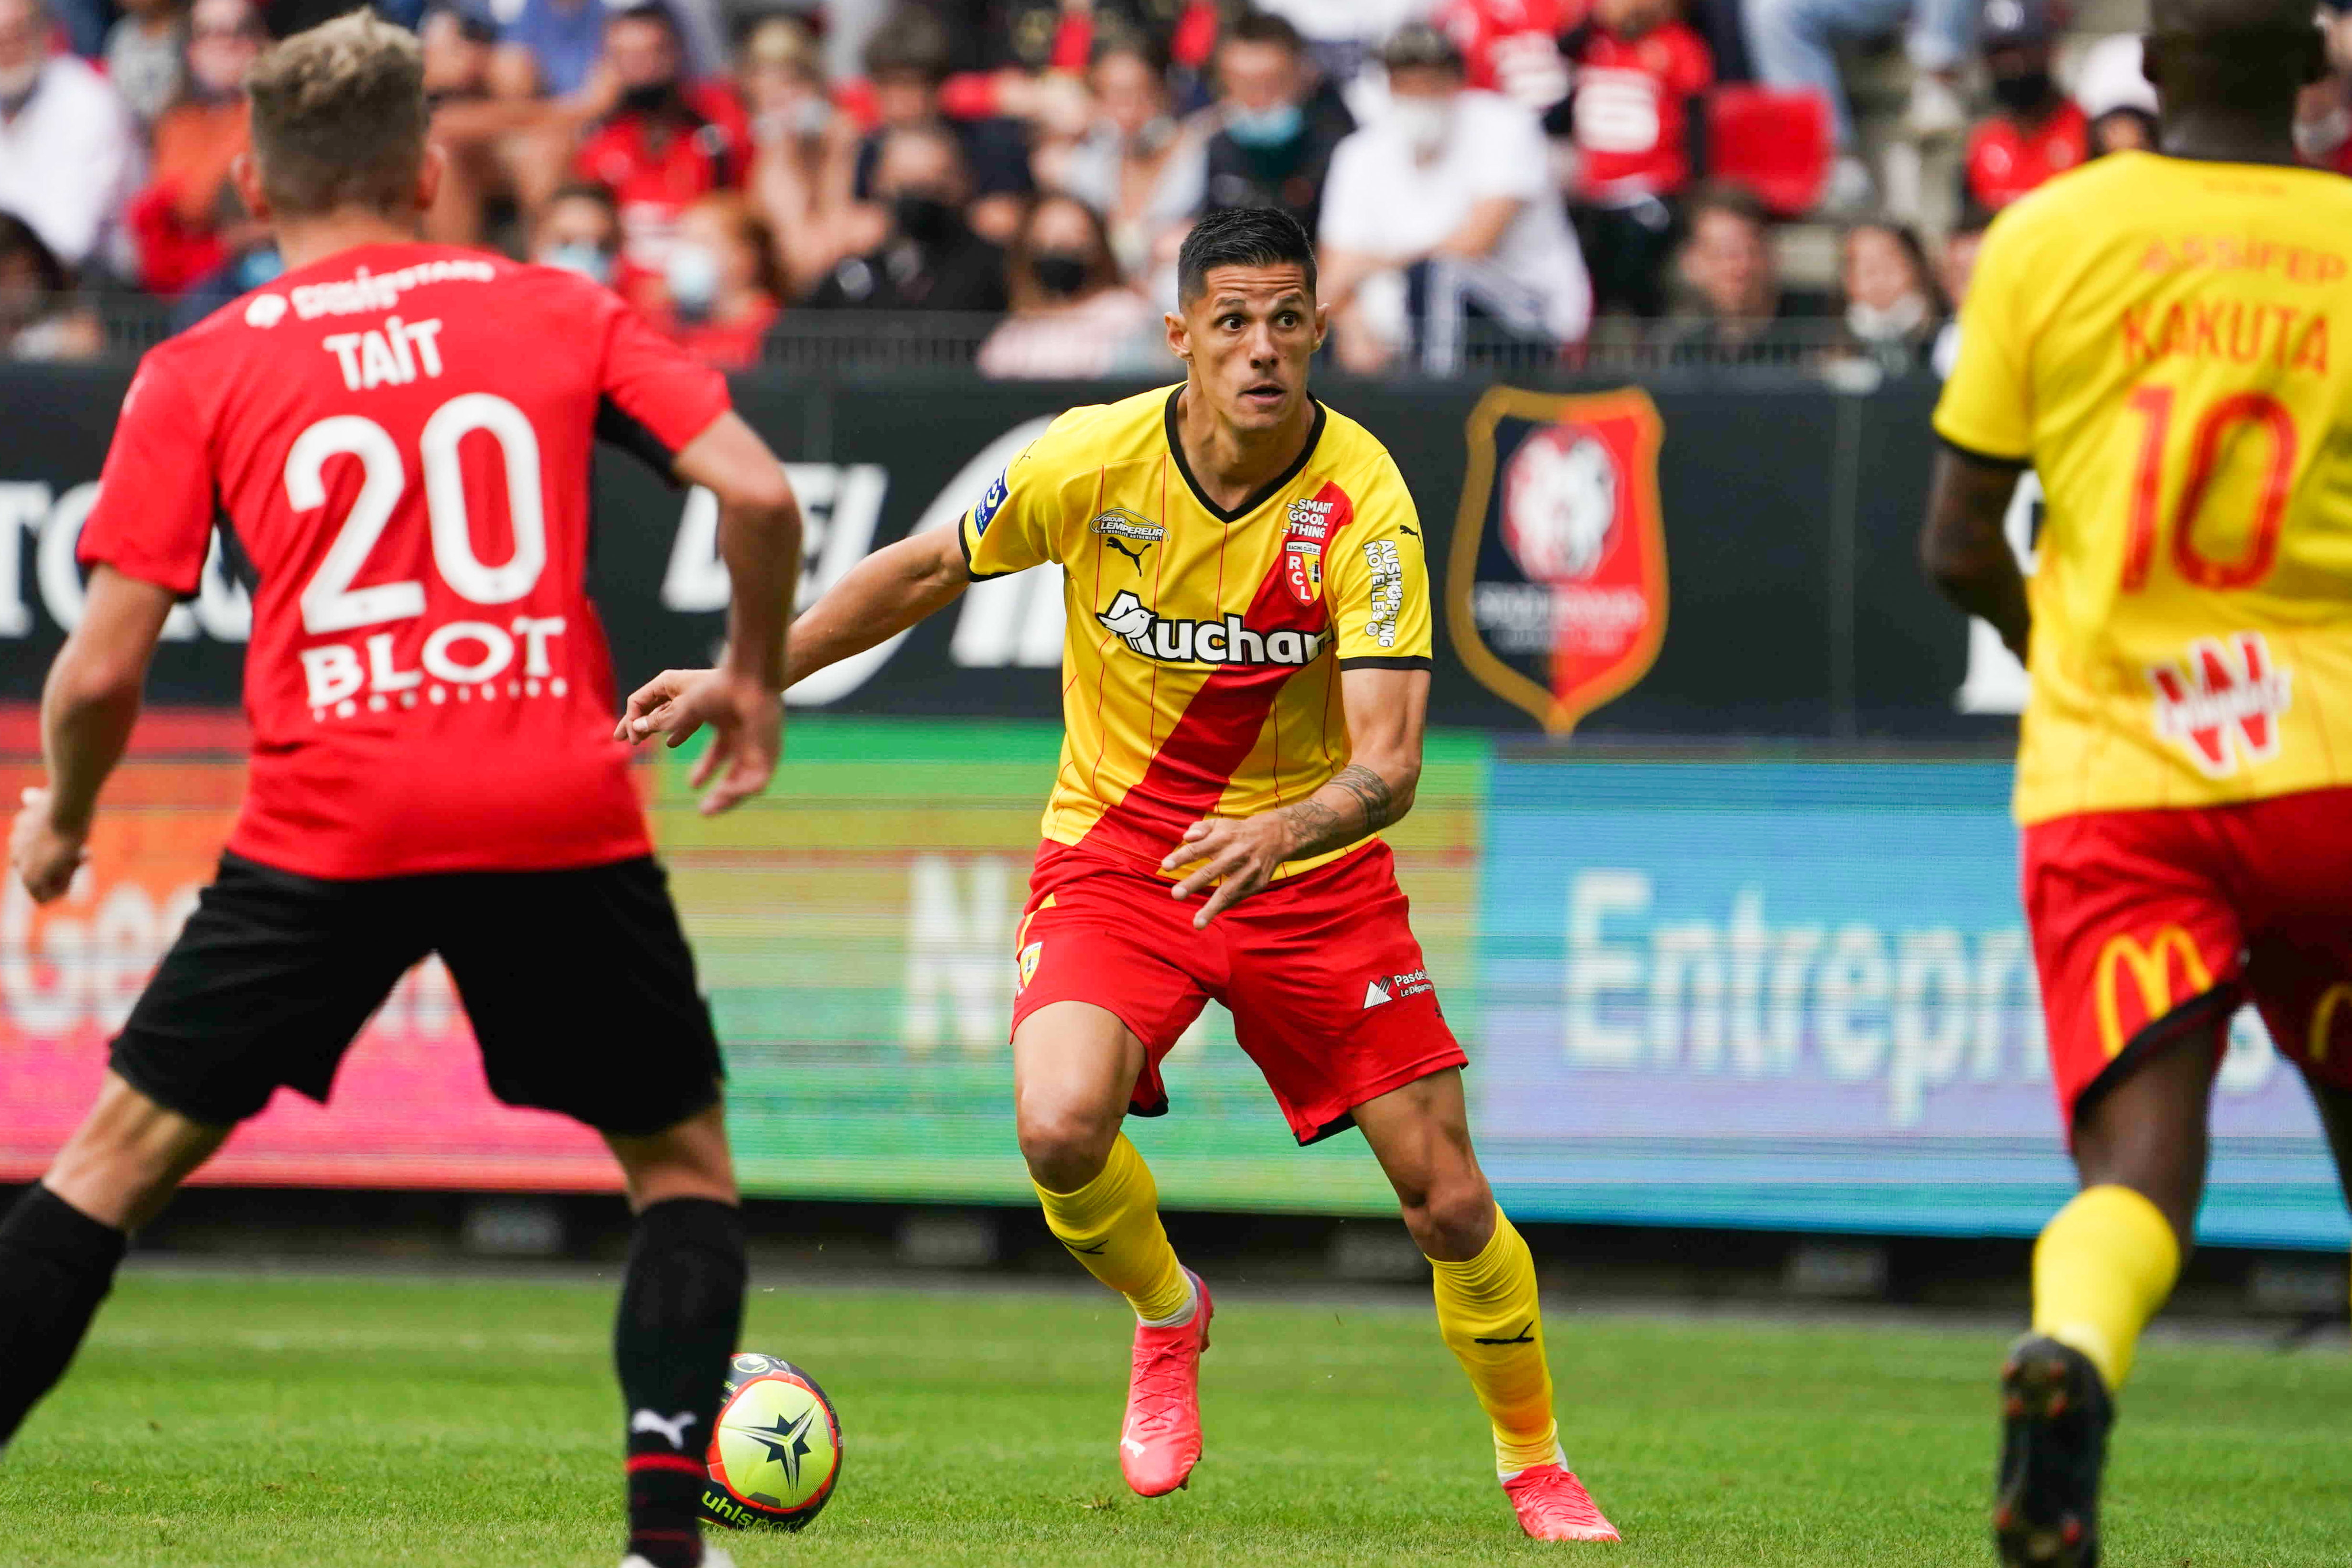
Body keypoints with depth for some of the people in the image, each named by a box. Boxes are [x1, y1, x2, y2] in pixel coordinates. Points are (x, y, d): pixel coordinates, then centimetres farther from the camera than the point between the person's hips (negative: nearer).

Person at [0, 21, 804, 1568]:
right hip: (566, 812, 1)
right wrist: (754, 678, 19)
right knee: (684, 1161, 19)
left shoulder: (198, 371, 9)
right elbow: (757, 495, 1)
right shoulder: (562, 312, 12)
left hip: (331, 823, -1)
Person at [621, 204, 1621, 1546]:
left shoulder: (1364, 503, -20)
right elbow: (926, 572, 4)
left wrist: (1282, 832, -48)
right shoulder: (1093, 463, -15)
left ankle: (1538, 1467, 23)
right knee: (1062, 1130, -27)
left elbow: (1388, 766, -27)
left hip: (1312, 870, 0)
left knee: (1450, 1200, -4)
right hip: (1114, 854, 0)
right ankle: (1167, 1317, 8)